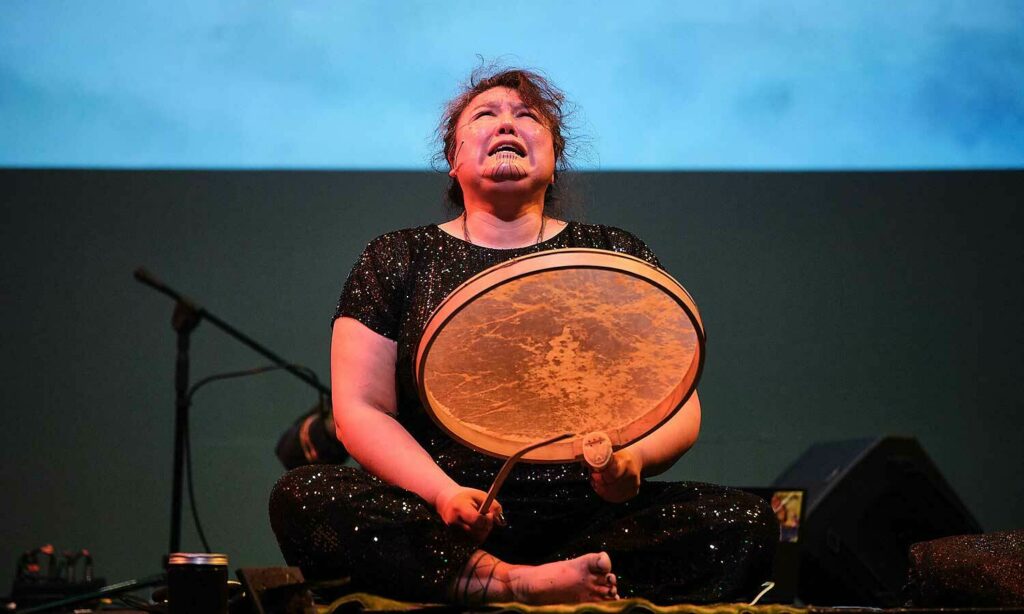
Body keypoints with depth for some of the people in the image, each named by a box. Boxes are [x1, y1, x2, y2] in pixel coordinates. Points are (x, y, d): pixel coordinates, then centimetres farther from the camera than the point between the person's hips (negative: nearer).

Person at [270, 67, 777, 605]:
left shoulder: (616, 256, 13)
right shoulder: (399, 259, 12)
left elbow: (679, 405, 8)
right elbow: (360, 409, 3)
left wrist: (632, 458, -17)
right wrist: (443, 492, -16)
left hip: (586, 517, 1)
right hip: (445, 526, -1)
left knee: (746, 523, -24)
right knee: (300, 497, -27)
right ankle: (525, 585, -30)